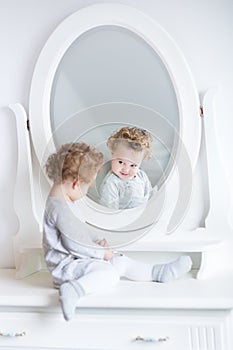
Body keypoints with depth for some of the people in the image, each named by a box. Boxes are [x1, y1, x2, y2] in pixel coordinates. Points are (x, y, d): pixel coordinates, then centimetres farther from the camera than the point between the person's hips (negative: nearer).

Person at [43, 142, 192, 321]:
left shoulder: (68, 201, 11)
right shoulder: (60, 208, -25)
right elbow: (74, 242, -25)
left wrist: (98, 240, 6)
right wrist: (102, 253, -12)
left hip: (78, 258, 10)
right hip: (67, 264, -10)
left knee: (120, 261, 12)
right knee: (110, 274, -27)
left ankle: (158, 272, 22)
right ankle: (72, 290, -35)